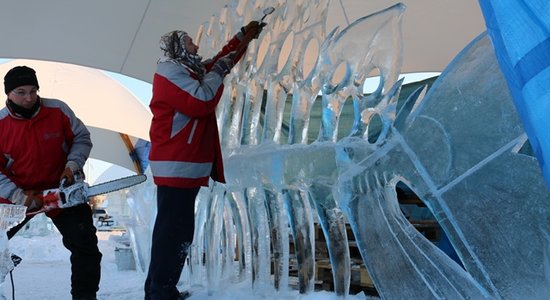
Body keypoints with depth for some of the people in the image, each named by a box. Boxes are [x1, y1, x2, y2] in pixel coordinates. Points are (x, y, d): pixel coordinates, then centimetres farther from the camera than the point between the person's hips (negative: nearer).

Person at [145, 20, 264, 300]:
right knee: (172, 231, -10)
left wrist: (244, 37, 31)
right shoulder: (170, 70, -9)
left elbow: (220, 61, 34)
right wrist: (218, 73, -9)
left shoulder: (189, 70, 20)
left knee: (179, 230, 14)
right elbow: (200, 101, -23)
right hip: (176, 166, -10)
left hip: (185, 166, 11)